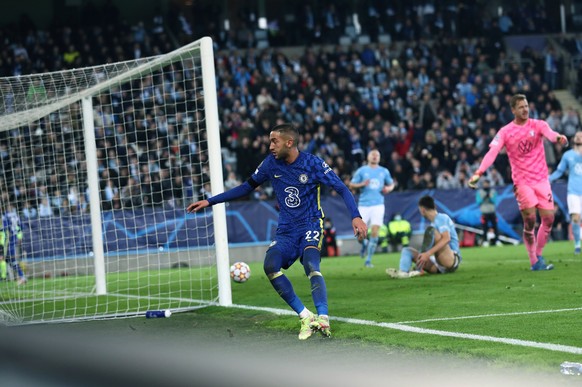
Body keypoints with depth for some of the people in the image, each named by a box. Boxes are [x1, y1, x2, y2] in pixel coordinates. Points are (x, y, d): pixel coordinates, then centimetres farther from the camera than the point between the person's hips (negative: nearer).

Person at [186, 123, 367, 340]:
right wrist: (210, 202, 12)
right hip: (286, 231, 4)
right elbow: (246, 187, 15)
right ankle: (306, 317, -20)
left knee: (310, 265, -33)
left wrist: (355, 216, -25)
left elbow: (342, 189, -8)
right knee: (270, 265, -24)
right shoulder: (271, 163, 3)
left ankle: (323, 318, -41)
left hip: (310, 225, -4)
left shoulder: (312, 164, -8)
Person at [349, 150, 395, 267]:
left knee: (374, 232, -13)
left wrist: (388, 188, 0)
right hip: (363, 205, 0)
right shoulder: (361, 170, 6)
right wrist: (362, 184, -12)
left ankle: (368, 260, -6)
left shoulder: (384, 171, 11)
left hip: (378, 205, 0)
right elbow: (351, 184, 7)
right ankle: (365, 245, 30)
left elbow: (391, 184, 23)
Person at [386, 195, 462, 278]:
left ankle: (418, 270, -31)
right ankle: (403, 271, -35)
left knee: (431, 230, -25)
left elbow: (446, 238, -21)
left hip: (452, 260, -9)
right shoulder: (434, 222, 24)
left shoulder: (441, 218, -4)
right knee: (407, 250, 0)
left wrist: (428, 254, -28)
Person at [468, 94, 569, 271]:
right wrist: (478, 173, -28)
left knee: (548, 218, -2)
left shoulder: (537, 125, 1)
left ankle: (538, 255, 16)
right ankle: (534, 262, 0)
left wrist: (558, 137, -48)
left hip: (541, 179, 2)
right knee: (530, 220, -10)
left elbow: (549, 133, -22)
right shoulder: (505, 132, -2)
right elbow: (492, 153, -13)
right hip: (522, 181, -2)